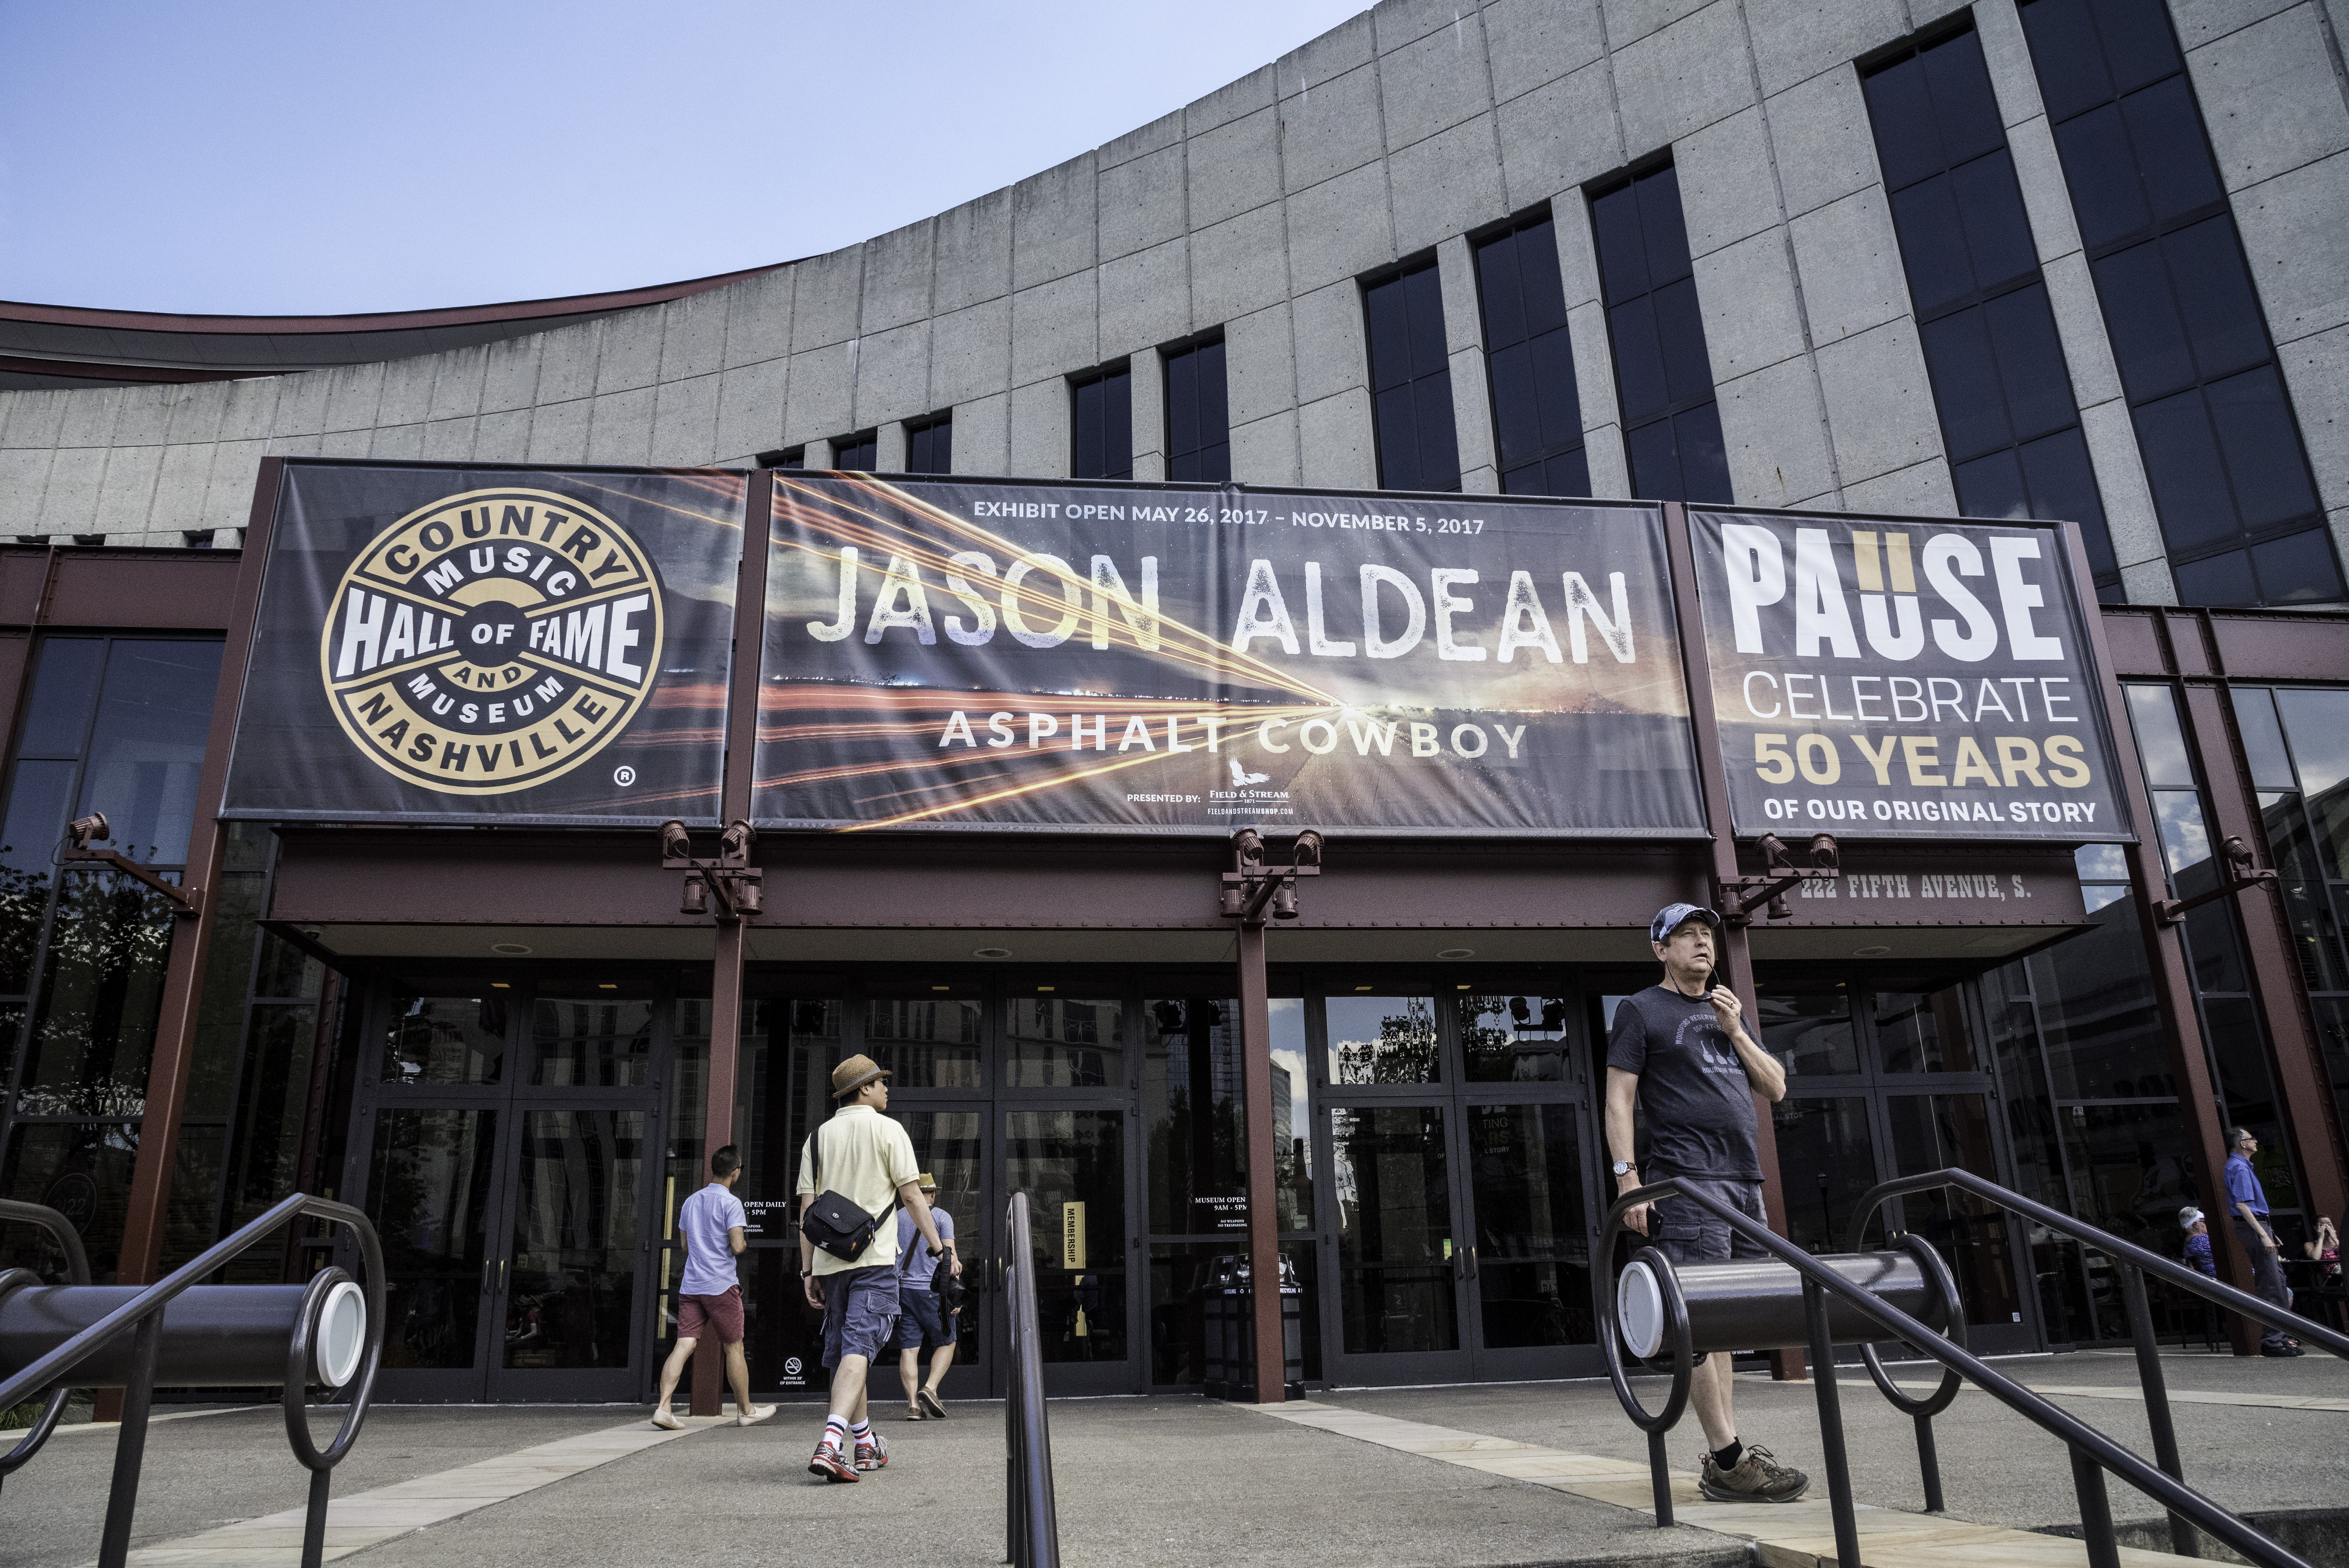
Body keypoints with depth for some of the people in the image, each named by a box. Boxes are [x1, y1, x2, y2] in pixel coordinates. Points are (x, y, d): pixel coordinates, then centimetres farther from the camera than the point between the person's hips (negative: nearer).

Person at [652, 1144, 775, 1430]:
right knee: (734, 1348, 5)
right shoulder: (731, 1203, -9)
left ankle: (663, 1407, -14)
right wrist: (744, 1243, 6)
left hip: (690, 1286, 6)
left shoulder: (690, 1202, 14)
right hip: (721, 1286, -6)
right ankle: (745, 1411, 16)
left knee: (684, 1345, 0)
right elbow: (737, 1247, -15)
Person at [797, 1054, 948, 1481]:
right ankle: (831, 1444, -27)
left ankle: (864, 1444, 28)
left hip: (829, 1260, 5)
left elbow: (807, 1209, 7)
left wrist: (809, 1271, 9)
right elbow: (912, 1195, -6)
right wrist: (940, 1249, -1)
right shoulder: (887, 1130, 0)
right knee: (858, 1349, -10)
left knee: (842, 1351, 15)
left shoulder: (818, 1138, 11)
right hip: (875, 1258, -5)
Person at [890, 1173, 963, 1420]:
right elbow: (951, 1257, -6)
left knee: (909, 1348, 2)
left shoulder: (896, 1218, 11)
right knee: (946, 1343, 10)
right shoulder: (942, 1216, 1)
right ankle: (930, 1388, -8)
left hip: (902, 1289, 3)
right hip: (933, 1290, -3)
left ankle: (913, 1404, -4)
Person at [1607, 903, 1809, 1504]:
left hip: (1744, 1181, 7)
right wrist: (1628, 1179, -12)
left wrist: (1735, 1032, 3)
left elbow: (1776, 1088, 18)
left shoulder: (1727, 1012, 24)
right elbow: (1619, 1100, -2)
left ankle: (1724, 1456, 12)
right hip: (1687, 1178, -7)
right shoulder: (1640, 1010, 4)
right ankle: (1728, 1460, -13)